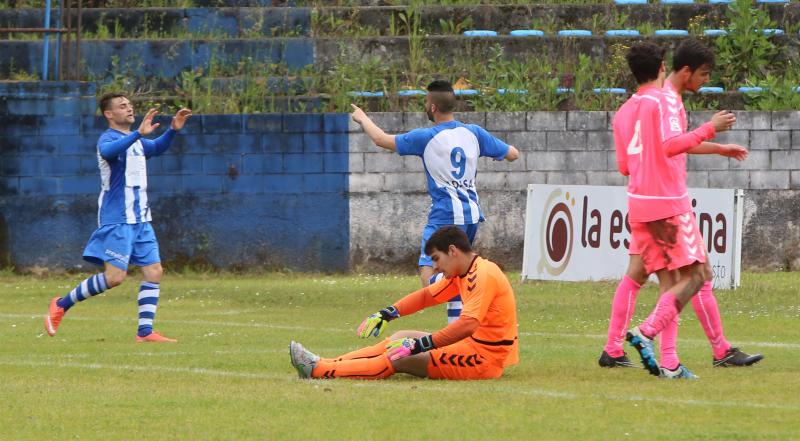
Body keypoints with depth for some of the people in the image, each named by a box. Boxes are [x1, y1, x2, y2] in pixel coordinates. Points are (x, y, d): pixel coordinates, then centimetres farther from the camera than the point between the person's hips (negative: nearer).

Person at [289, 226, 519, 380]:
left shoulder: (483, 275, -20)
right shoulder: (461, 275, 12)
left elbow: (468, 324, -31)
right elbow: (427, 295, 20)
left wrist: (420, 345, -32)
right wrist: (387, 314, 8)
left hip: (484, 356, -10)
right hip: (474, 345, 10)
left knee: (400, 360, -15)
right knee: (401, 339, 15)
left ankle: (318, 371, -14)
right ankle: (323, 364, 9)